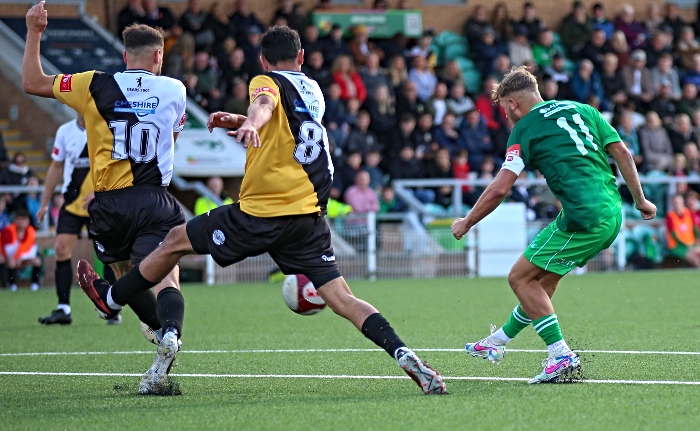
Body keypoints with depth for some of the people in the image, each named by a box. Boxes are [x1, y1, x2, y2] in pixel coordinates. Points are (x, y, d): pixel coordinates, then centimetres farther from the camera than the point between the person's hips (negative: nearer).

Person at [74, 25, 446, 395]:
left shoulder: (267, 82, -1)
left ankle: (109, 297, 29)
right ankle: (405, 356, -22)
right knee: (342, 300, -2)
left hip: (261, 213, -5)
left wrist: (250, 122, -48)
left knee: (176, 241, 14)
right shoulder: (314, 92, 19)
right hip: (308, 217, 5)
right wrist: (239, 122, 31)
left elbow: (263, 105, -26)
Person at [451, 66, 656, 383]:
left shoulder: (525, 129, 0)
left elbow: (500, 188, -5)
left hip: (583, 219, -8)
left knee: (520, 278, 2)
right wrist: (640, 199, 17)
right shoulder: (581, 110, 18)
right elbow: (621, 151, 12)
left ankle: (562, 355, -6)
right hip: (612, 214, 8)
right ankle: (497, 342, 36)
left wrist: (466, 223, 7)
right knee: (542, 279, 22)